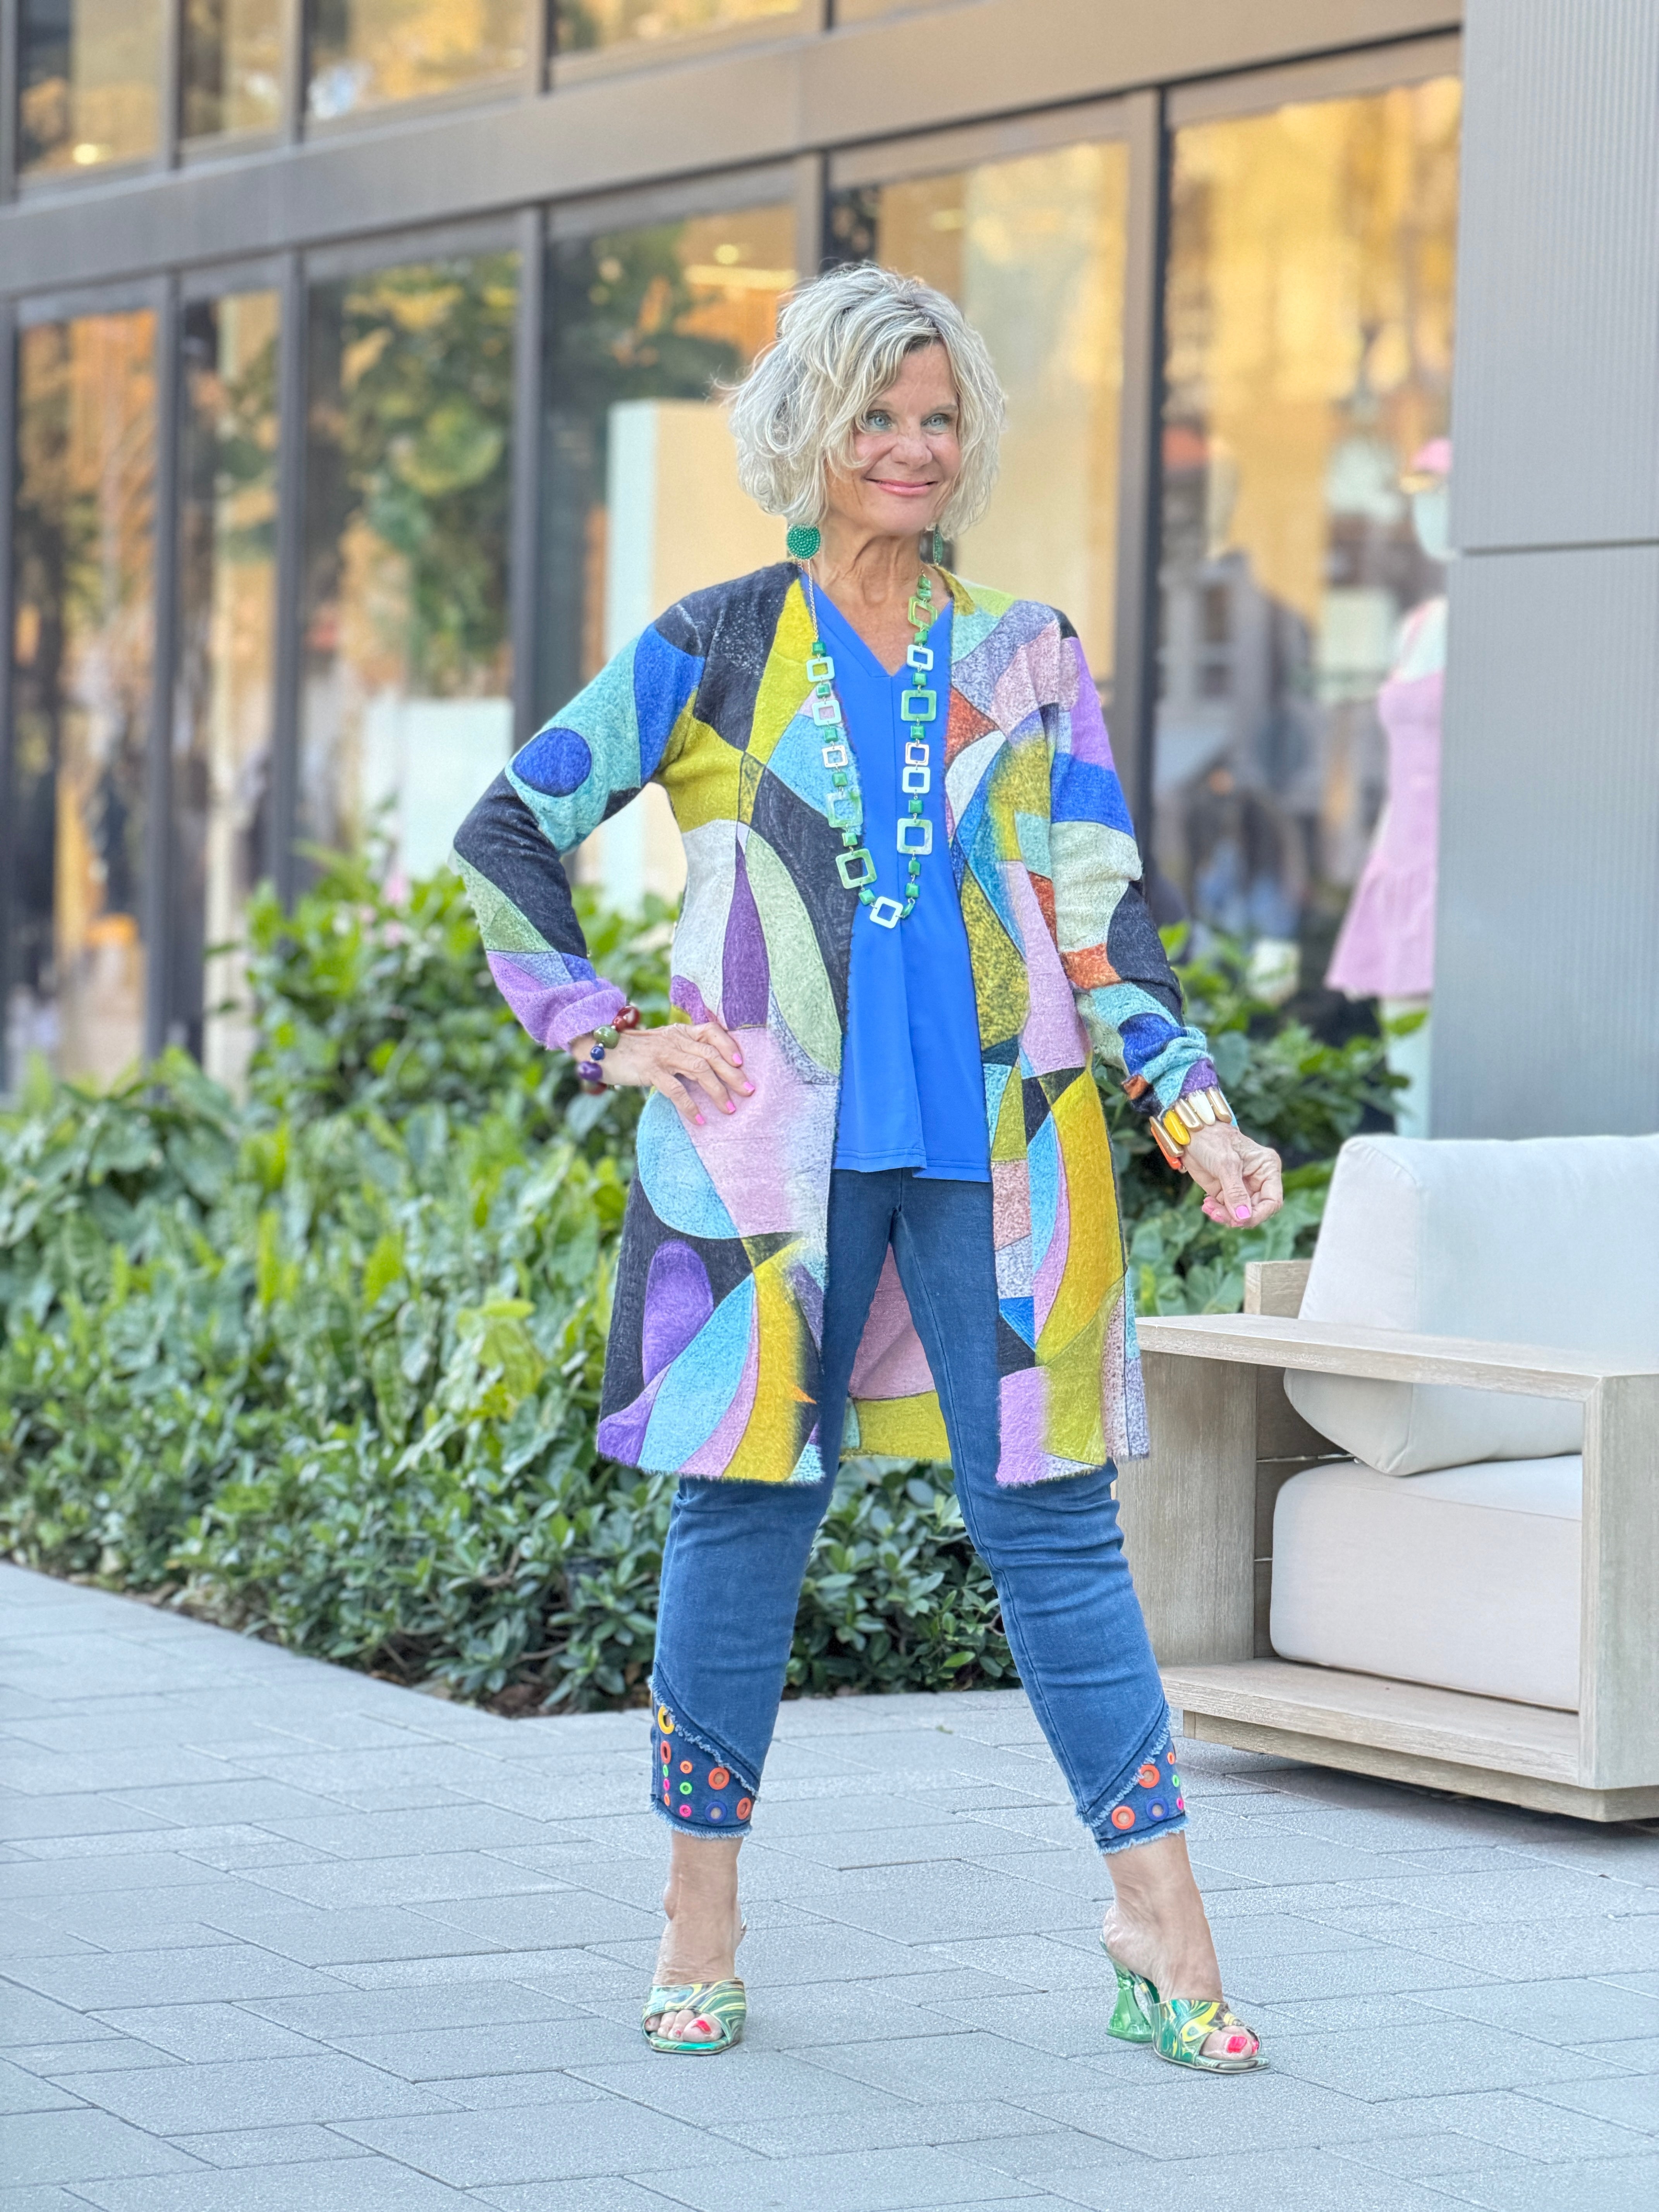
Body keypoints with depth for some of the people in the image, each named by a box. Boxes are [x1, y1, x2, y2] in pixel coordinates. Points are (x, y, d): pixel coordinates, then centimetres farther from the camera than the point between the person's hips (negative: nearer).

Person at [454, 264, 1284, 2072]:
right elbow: (505, 836, 9)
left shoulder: (1025, 662, 12)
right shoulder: (712, 656, 5)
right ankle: (700, 1927, 14)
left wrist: (1191, 1108, 0)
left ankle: (1161, 1923, 0)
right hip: (773, 1144, -1)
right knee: (747, 1509, 3)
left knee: (1047, 1514, -2)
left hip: (993, 1141, 1)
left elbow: (1099, 910, 11)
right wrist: (605, 1034, 0)